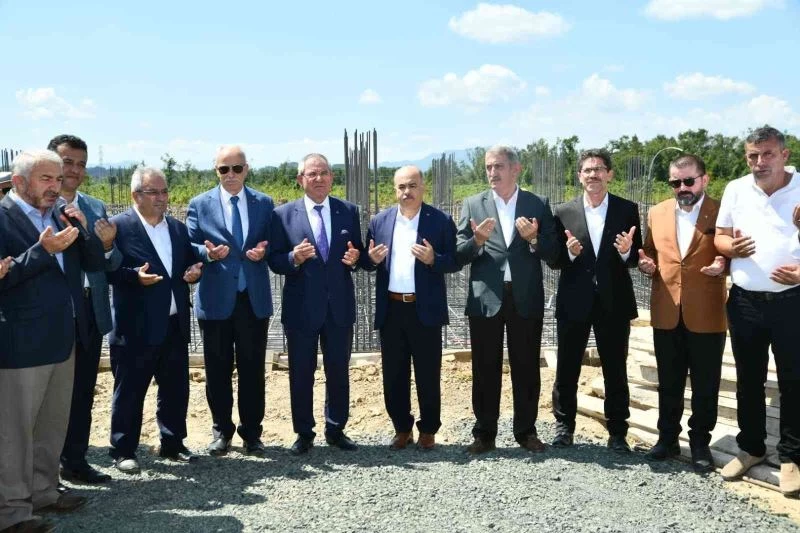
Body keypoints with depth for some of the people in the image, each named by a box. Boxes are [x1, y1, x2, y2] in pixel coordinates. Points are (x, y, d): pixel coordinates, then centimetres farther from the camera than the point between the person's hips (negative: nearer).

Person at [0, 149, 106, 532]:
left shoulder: (59, 216, 11)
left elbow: (95, 263, 9)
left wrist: (84, 229, -7)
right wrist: (44, 250, -27)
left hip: (62, 339, 8)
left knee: (54, 424, 17)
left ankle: (44, 492, 31)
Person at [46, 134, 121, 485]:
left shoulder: (97, 209, 10)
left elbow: (113, 265, 8)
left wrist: (108, 246, -13)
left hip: (90, 310, 5)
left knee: (82, 391, 14)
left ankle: (75, 461, 27)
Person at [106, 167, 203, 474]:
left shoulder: (178, 228, 13)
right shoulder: (118, 226, -6)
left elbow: (189, 264, 19)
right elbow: (108, 270, -11)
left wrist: (194, 271, -3)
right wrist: (135, 276, -26)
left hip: (175, 325, 6)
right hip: (135, 327, -6)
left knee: (176, 389, 14)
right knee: (129, 392, 5)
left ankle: (172, 444, 29)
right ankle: (123, 451, 19)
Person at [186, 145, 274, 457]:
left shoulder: (264, 203, 7)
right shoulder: (199, 204, 4)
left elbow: (273, 244, 9)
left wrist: (263, 251, -13)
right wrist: (207, 252, -18)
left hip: (254, 299, 1)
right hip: (215, 300, 0)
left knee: (253, 370, 7)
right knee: (218, 371, 8)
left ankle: (252, 433, 20)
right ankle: (222, 431, 24)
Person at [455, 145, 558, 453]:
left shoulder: (538, 205, 5)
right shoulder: (473, 205, 5)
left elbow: (553, 253, 3)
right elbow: (459, 255, 1)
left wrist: (534, 239, -16)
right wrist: (477, 241, -18)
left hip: (526, 300, 0)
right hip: (485, 299, 0)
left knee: (526, 368, 8)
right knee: (485, 370, 7)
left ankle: (526, 431, 23)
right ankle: (484, 433, 18)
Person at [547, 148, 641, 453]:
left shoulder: (627, 210, 2)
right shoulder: (564, 212, 1)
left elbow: (638, 257, 2)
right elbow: (553, 260, 1)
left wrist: (627, 251, -20)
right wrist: (570, 252, -20)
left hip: (614, 302, 0)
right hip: (574, 302, 0)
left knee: (616, 371, 9)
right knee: (567, 369, 9)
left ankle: (617, 432, 21)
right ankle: (564, 426, 25)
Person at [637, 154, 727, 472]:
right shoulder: (656, 213, 9)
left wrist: (723, 264, -20)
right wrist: (645, 263, -4)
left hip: (706, 315, -3)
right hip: (666, 314, 3)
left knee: (705, 385, 7)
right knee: (669, 383, 14)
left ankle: (700, 443, 22)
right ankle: (668, 438, 27)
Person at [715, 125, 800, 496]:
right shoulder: (735, 190, 5)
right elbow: (719, 236, 9)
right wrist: (730, 247, -14)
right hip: (745, 301, 3)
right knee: (748, 380, 14)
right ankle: (751, 448, 29)